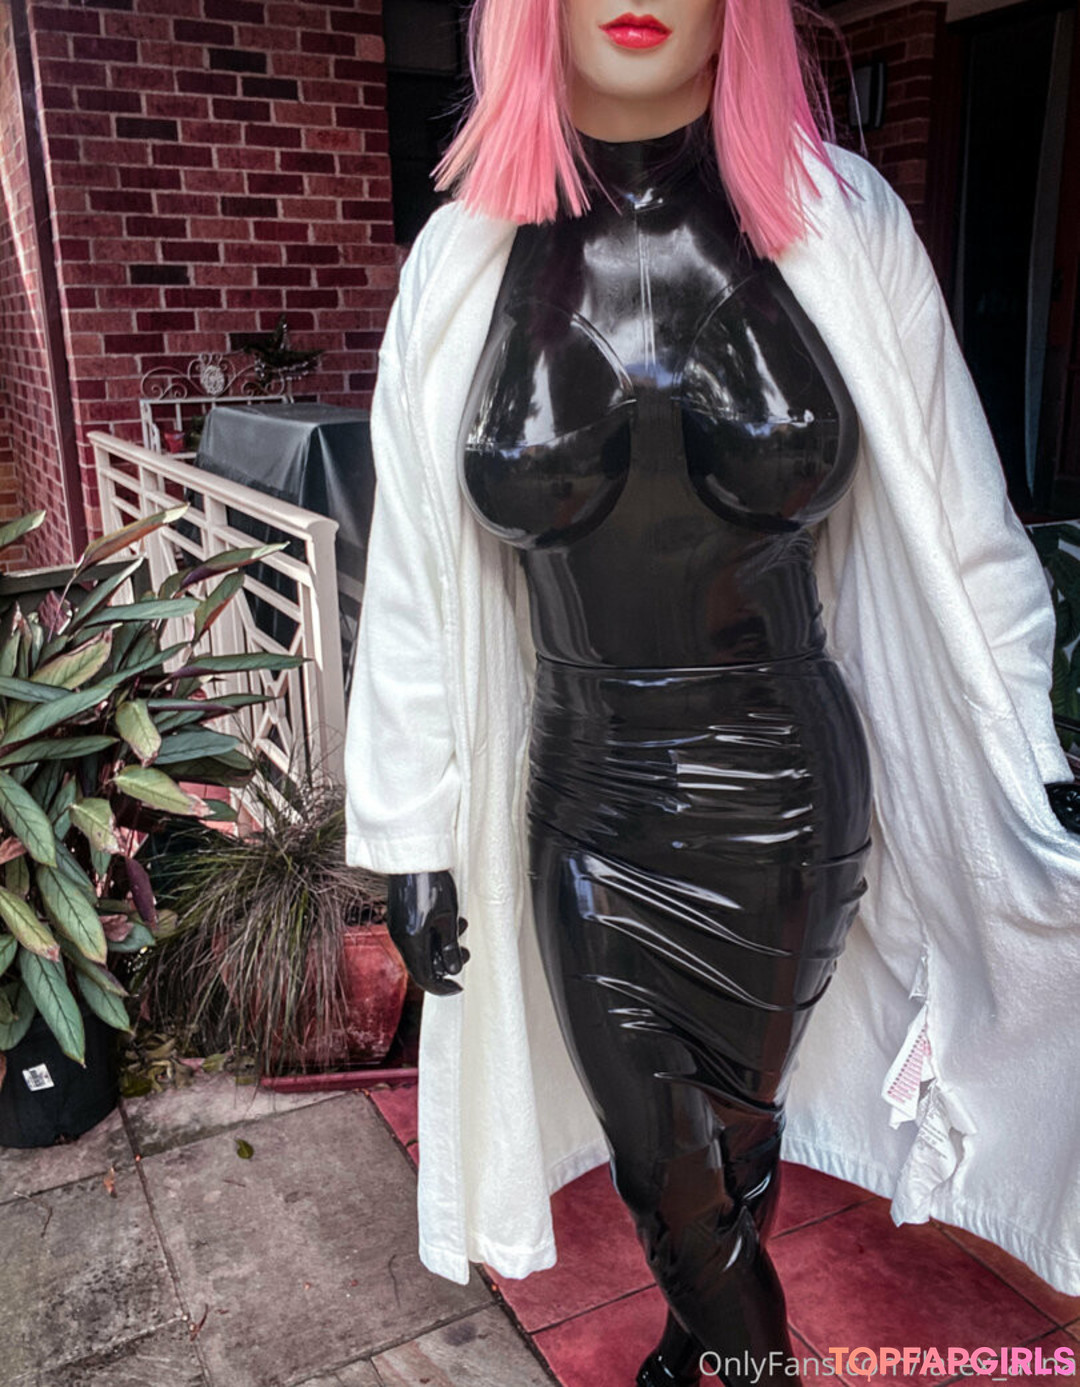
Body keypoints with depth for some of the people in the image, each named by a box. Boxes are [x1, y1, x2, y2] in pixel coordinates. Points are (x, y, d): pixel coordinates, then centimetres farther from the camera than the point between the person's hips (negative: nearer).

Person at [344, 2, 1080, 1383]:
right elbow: (415, 581, -1)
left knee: (734, 1132, 20)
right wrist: (410, 839, 2)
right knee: (671, 1185, 15)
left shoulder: (845, 225, -8)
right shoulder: (461, 265, -6)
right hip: (588, 807, 1)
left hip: (785, 803, 0)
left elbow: (966, 542, -2)